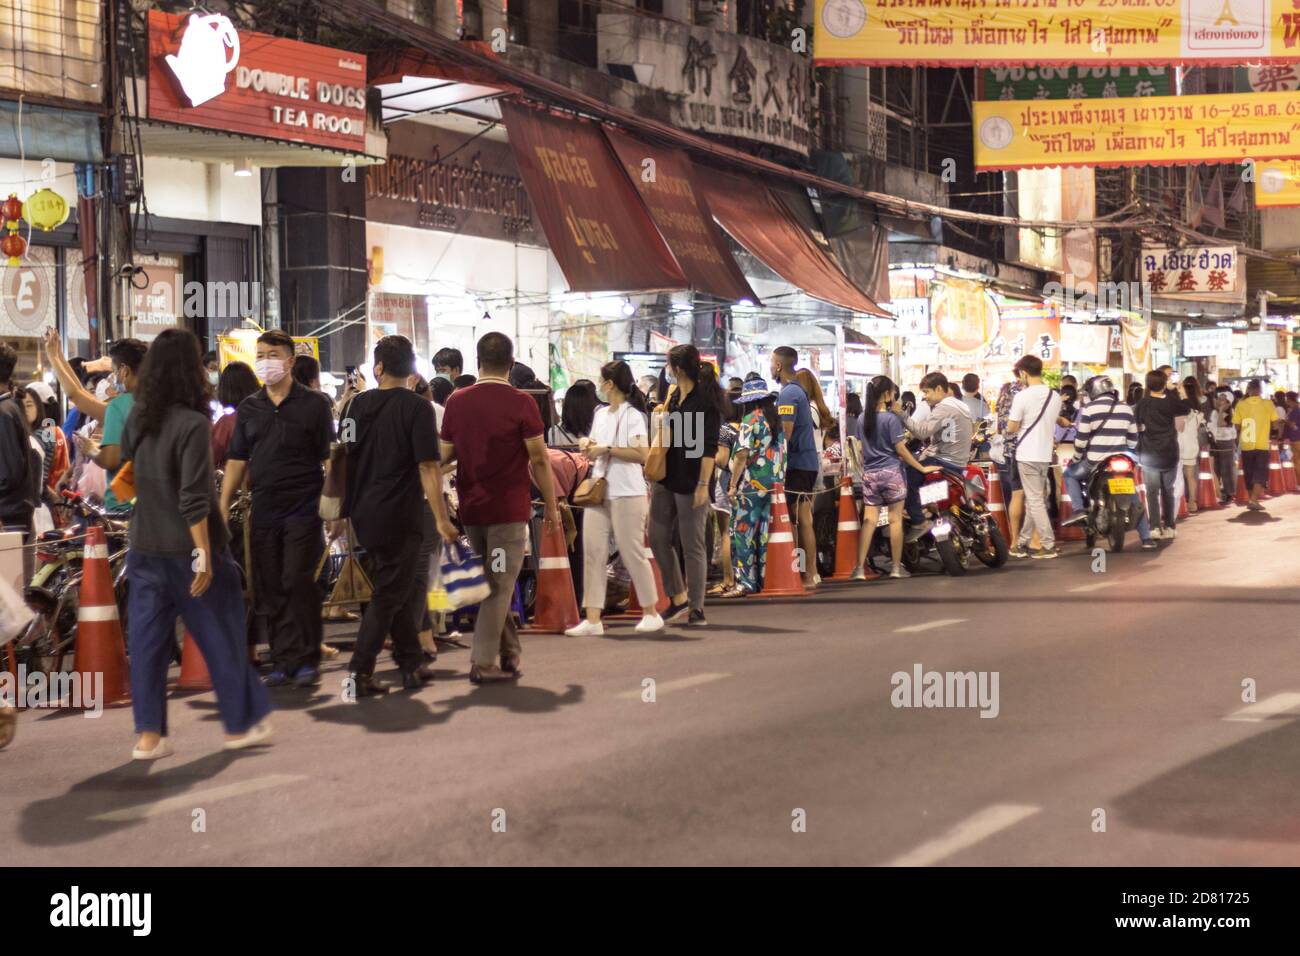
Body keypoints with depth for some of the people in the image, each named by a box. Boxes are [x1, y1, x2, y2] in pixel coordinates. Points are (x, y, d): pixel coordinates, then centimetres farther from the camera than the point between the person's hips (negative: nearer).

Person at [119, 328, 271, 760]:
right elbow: (193, 500, -19)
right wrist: (204, 554, -16)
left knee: (147, 639, 8)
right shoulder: (192, 424, -17)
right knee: (222, 638, 9)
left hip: (144, 548, 6)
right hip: (185, 548, -6)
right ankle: (241, 723, 19)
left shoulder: (137, 419, 2)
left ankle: (149, 734, 10)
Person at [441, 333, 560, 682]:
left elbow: (445, 454, 6)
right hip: (508, 509, -4)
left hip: (470, 508, 5)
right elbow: (539, 460, -9)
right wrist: (551, 506, 0)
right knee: (500, 586, 1)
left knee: (489, 584, 16)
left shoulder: (457, 401, 2)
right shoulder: (520, 402, -10)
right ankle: (483, 662, -2)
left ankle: (510, 655, 23)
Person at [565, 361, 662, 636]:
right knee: (593, 553, 1)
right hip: (599, 491, 7)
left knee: (632, 553, -1)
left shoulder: (632, 415, -7)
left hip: (627, 493, -7)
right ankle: (593, 620, 2)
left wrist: (607, 449, -17)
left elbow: (642, 455, -17)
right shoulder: (600, 413, 16)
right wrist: (588, 445, 3)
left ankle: (651, 613, 12)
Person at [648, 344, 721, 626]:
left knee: (692, 546, -1)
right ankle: (678, 599, 21)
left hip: (690, 483, -8)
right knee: (658, 539, 9)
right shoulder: (674, 395, 11)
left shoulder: (705, 399, -12)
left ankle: (696, 609, 7)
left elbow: (709, 447, -16)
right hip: (666, 479, 8)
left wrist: (703, 485, -20)